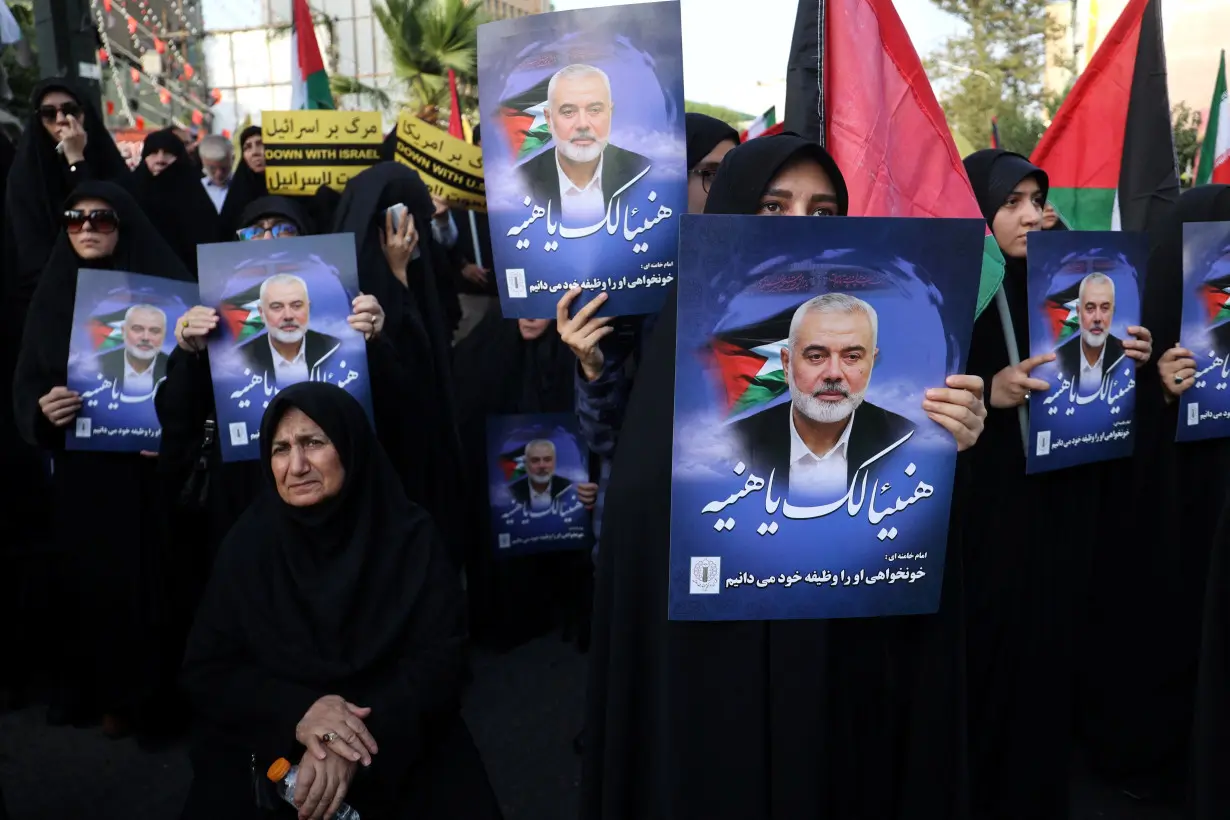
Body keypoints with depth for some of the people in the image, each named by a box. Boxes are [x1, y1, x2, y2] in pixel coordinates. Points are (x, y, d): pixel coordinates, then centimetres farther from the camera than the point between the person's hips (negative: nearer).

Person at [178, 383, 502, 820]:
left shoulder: (410, 536, -6)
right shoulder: (250, 542, -1)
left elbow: (439, 659, -9)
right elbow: (204, 671, -1)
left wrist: (353, 749, -24)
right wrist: (296, 712, -20)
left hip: (397, 745, -1)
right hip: (268, 747, 1)